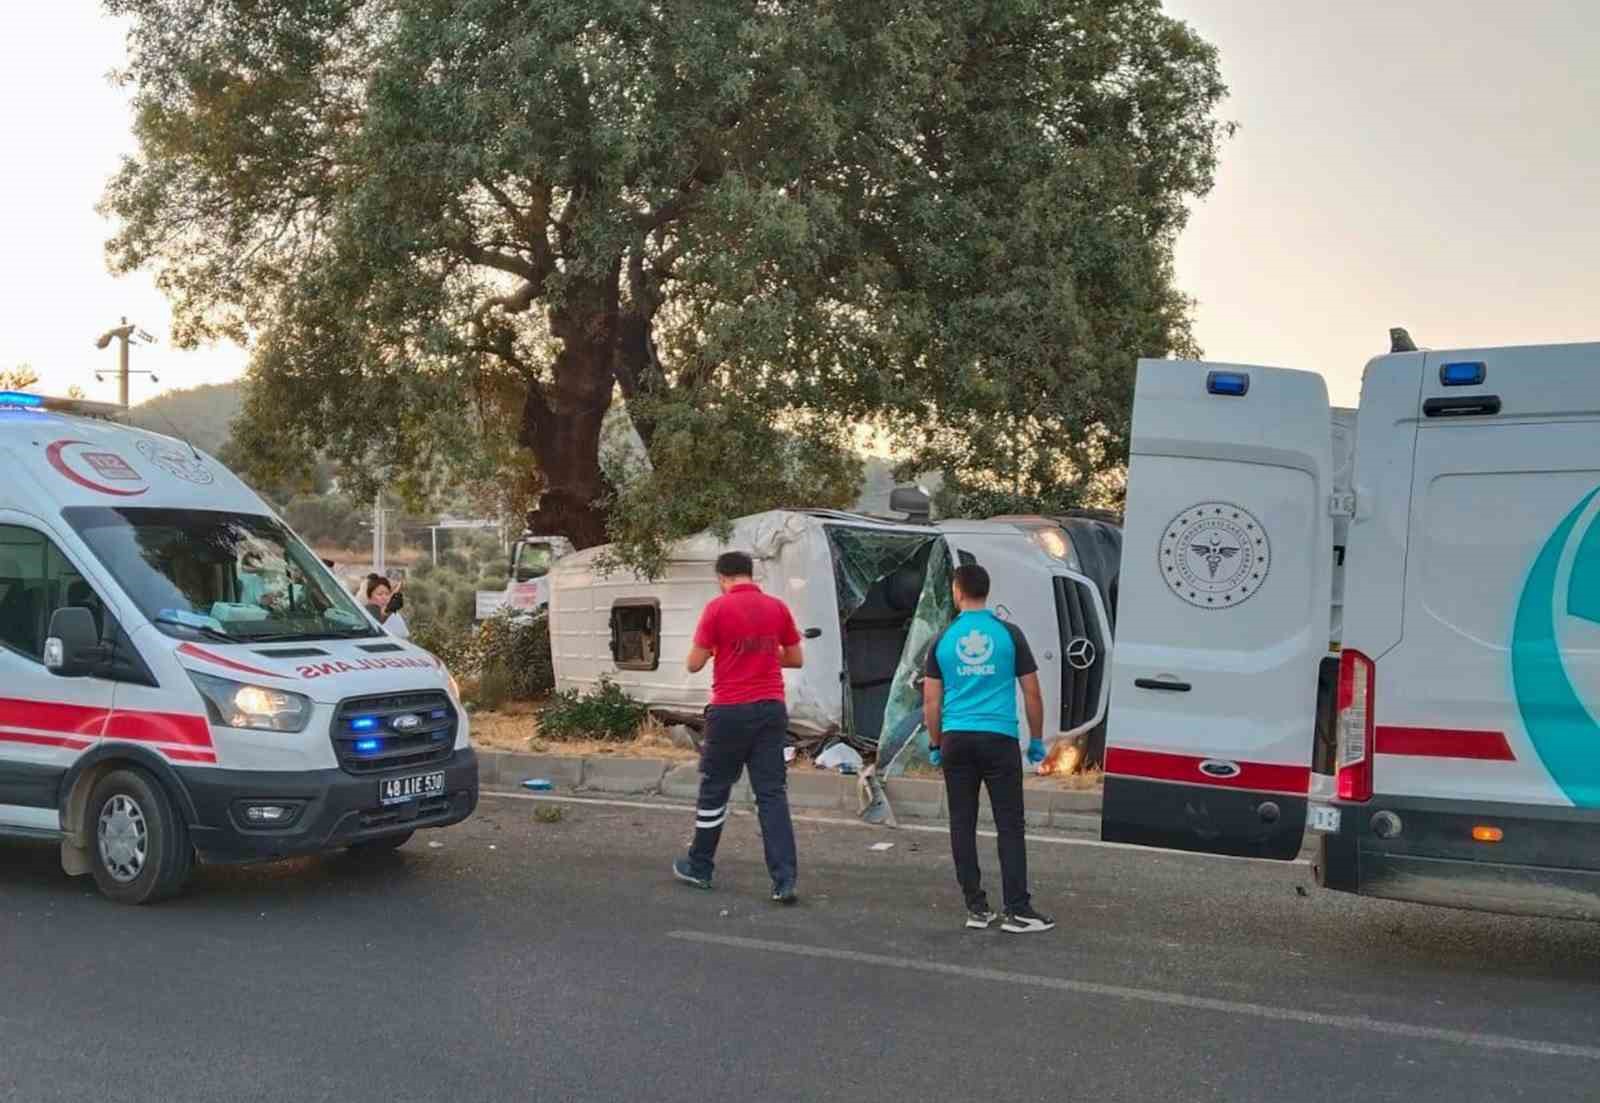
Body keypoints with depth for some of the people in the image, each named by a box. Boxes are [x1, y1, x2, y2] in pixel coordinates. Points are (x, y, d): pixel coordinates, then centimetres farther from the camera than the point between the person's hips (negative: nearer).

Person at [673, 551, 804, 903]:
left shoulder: (718, 608, -8)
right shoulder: (777, 608, 5)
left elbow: (694, 664, -4)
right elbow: (796, 659, 13)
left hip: (730, 711, -3)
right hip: (771, 710, 3)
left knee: (714, 791, 12)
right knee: (772, 794, 2)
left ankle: (699, 868, 26)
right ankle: (785, 881, -6)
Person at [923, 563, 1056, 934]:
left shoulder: (943, 640, 4)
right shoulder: (1009, 634, -1)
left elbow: (931, 701, 5)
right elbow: (1032, 694, 1)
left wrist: (935, 744, 17)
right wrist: (1037, 740, 11)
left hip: (957, 740, 2)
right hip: (999, 739, -2)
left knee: (962, 825, 7)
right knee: (1009, 826, 0)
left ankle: (976, 907, 9)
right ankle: (1017, 911, -3)